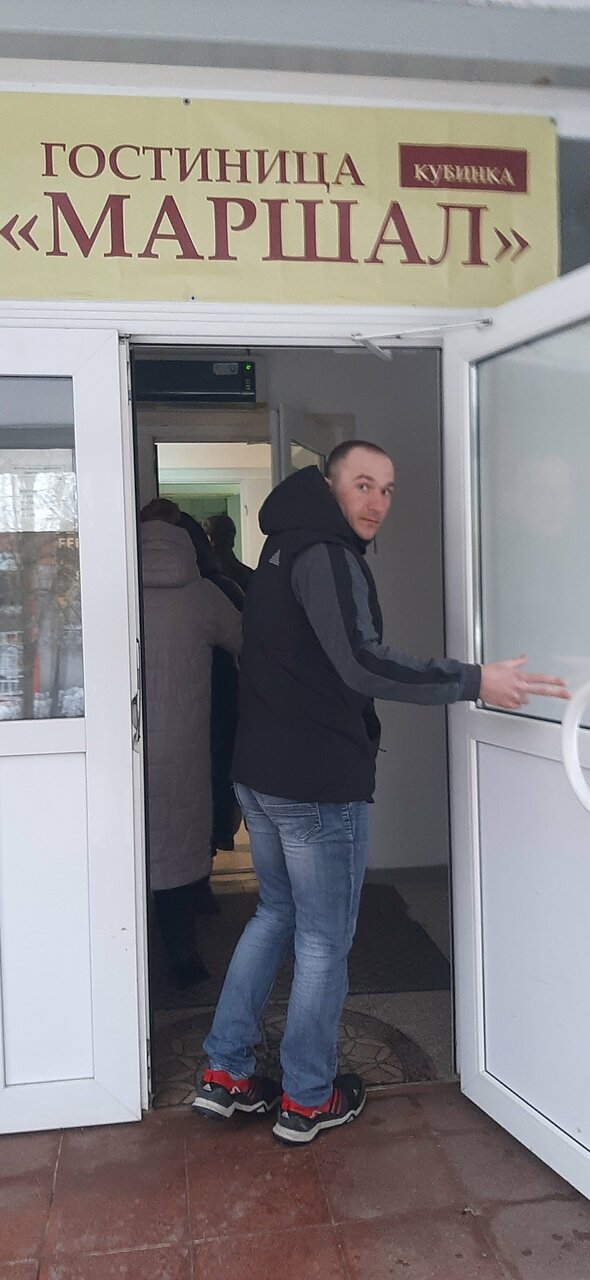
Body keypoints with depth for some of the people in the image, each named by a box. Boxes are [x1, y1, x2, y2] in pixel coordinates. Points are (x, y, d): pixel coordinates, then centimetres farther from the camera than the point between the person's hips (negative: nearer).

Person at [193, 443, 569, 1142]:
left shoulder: (285, 547, 15)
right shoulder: (327, 555, -16)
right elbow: (362, 664, -28)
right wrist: (475, 681, -26)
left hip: (260, 771, 10)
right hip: (319, 783, -9)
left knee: (275, 913, 22)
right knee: (324, 941, 6)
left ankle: (225, 1073, 28)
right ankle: (307, 1099, 22)